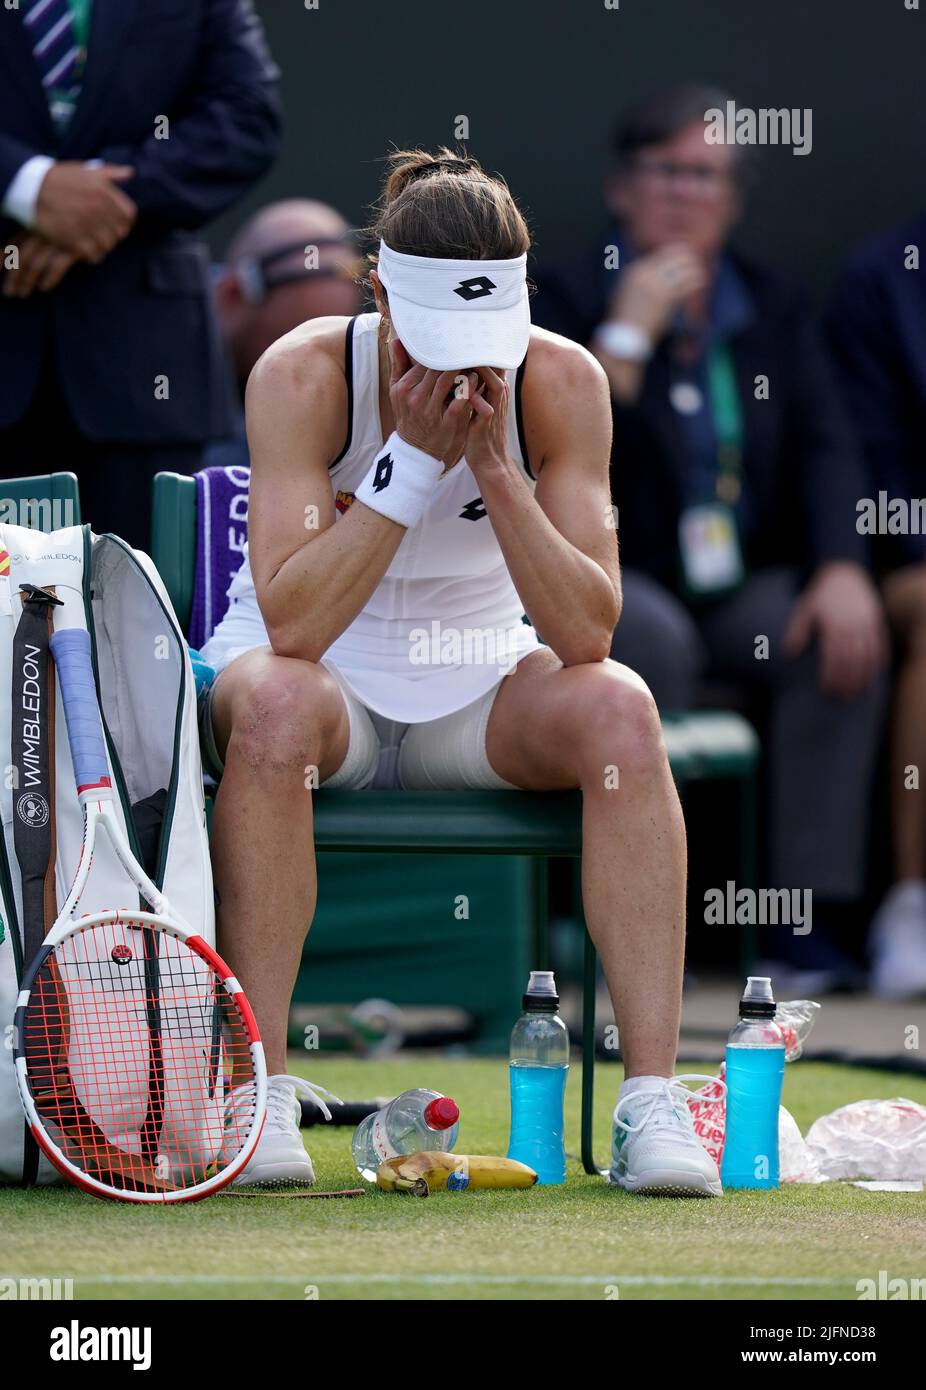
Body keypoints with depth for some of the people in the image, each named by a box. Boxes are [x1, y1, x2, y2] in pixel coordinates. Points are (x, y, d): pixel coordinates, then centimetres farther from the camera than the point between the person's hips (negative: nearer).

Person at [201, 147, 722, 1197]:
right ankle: (258, 1091, -32)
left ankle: (652, 1099, -30)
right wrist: (415, 457, -33)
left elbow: (588, 635, -20)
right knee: (277, 702, -37)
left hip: (475, 692, 2)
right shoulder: (302, 376, -21)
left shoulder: (562, 383, -14)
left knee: (620, 708, -28)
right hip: (325, 682, -2)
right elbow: (291, 625, -29)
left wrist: (492, 463, -29)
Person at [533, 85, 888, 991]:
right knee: (655, 637, -35)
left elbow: (825, 447, 1)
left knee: (841, 638, -25)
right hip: (611, 584, -3)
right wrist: (629, 332, -18)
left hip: (746, 590, 4)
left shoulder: (772, 307, 12)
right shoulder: (564, 298, -1)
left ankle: (809, 916, -25)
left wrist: (842, 567, -17)